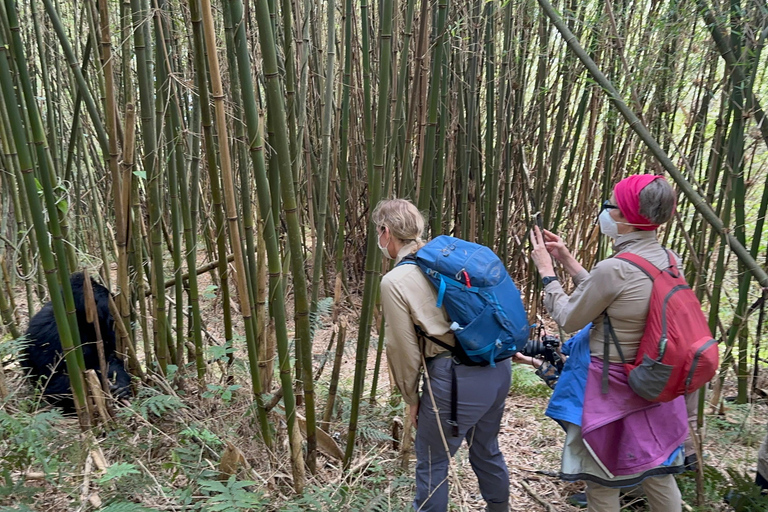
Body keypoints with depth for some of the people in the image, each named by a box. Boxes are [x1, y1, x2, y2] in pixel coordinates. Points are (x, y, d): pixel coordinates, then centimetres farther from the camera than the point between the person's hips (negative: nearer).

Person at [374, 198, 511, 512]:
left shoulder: (395, 282, -9)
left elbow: (404, 350, -6)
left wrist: (411, 398, 9)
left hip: (455, 379, -7)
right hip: (498, 369, 7)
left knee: (432, 464, 13)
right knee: (487, 451, 27)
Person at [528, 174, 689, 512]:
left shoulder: (614, 269, -27)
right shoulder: (665, 259, -1)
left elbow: (569, 319, -13)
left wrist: (546, 270, -3)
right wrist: (568, 262, 10)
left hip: (611, 385, -7)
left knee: (602, 479, 13)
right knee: (655, 470, 24)